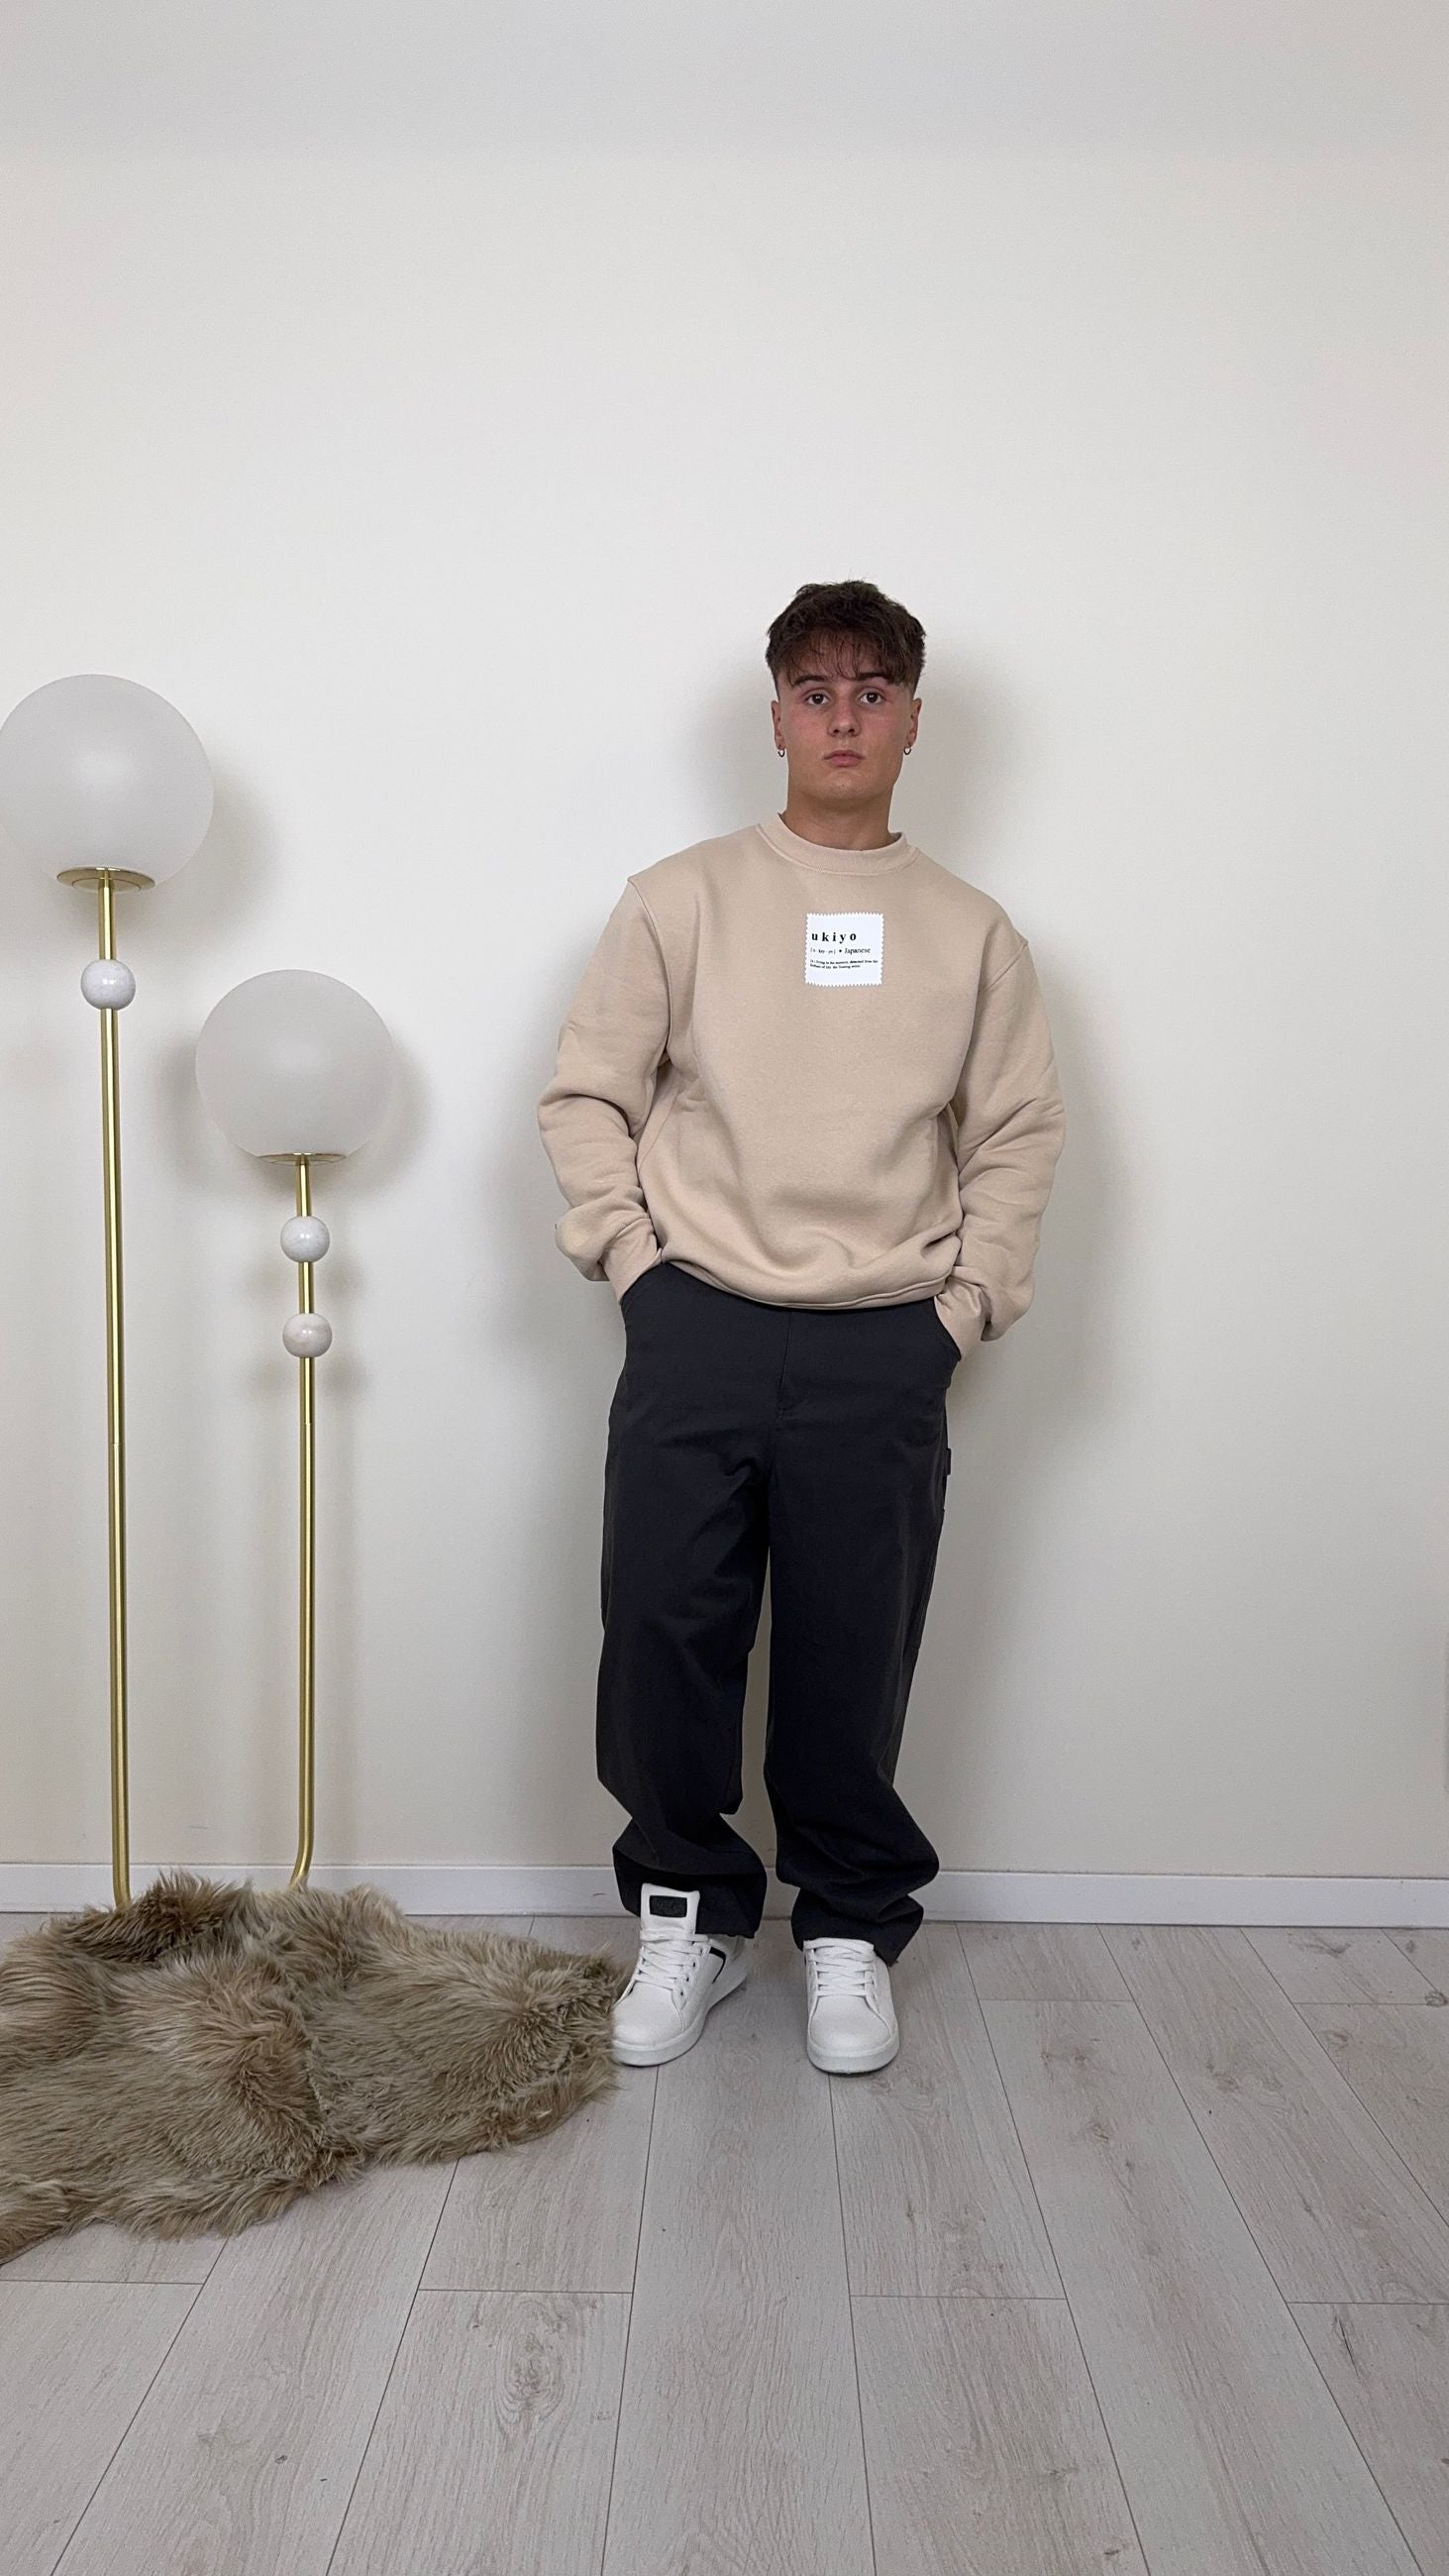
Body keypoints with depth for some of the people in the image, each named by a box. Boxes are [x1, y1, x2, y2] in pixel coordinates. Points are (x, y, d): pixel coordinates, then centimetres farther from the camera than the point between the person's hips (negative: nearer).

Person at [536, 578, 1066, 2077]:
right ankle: (689, 1913, 24)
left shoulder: (972, 932, 10)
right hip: (695, 1336, 0)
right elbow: (586, 1095, 5)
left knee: (853, 1665, 6)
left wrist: (965, 1306, 1)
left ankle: (852, 1930, 27)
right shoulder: (680, 899, 5)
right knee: (663, 1633, 2)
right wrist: (634, 1261, -3)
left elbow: (1018, 1137, 10)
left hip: (883, 1357, 1)